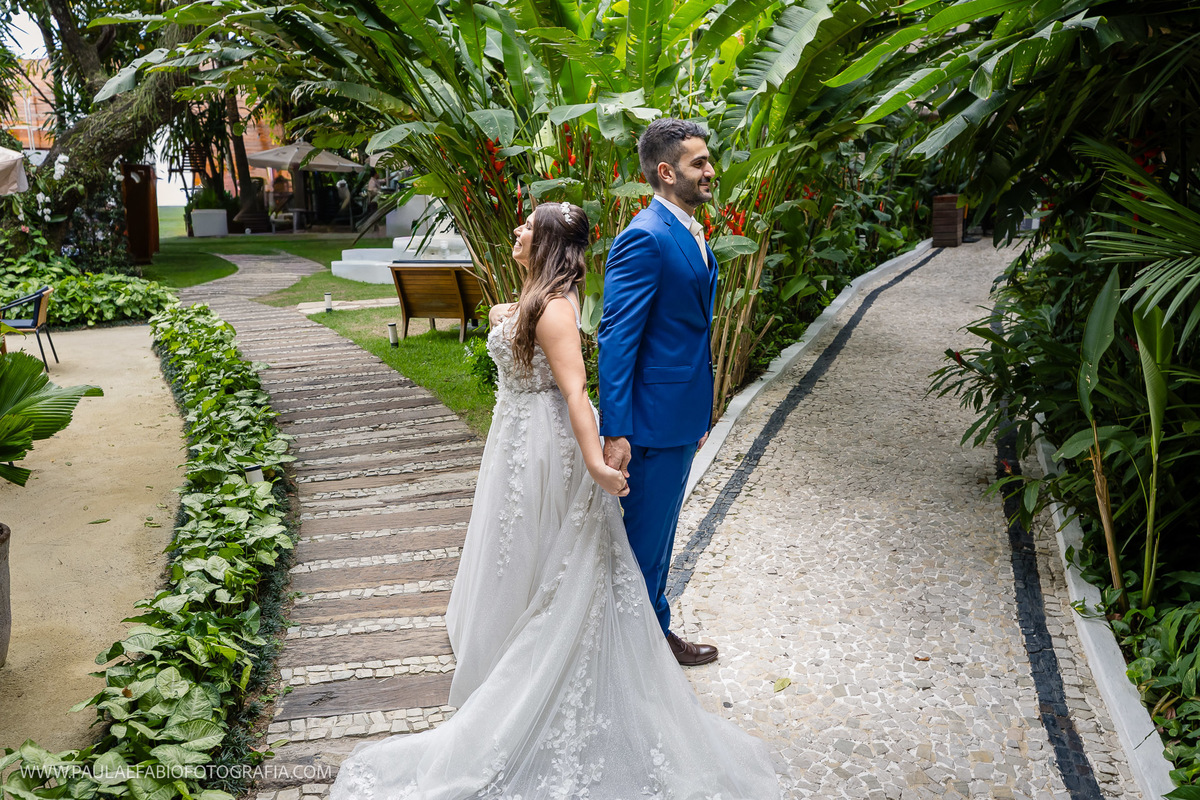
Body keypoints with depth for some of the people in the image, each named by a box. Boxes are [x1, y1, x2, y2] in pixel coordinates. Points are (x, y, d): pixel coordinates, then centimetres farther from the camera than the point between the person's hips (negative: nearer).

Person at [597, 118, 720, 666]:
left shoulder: (691, 233, 11)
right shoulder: (645, 238, -19)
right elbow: (616, 337, -22)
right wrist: (615, 432, -25)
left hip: (681, 412, 10)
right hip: (652, 418, -10)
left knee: (660, 533, 22)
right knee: (643, 535, 6)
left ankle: (656, 633, 39)